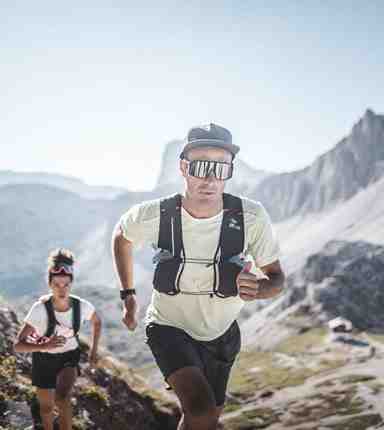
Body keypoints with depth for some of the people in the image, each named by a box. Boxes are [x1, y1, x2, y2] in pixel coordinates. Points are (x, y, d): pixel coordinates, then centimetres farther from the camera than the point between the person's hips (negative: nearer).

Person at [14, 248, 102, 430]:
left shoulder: (81, 306, -22)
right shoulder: (40, 309, -30)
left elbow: (97, 322, 3)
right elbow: (17, 345, -28)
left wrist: (93, 350, 1)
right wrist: (45, 346, -43)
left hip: (69, 357, 1)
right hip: (44, 360, 0)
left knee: (62, 398, -25)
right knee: (47, 407, 15)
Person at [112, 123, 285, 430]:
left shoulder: (251, 217, -24)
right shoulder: (155, 215, -23)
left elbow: (276, 277, -12)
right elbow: (122, 235, 1)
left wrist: (257, 288, -35)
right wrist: (128, 296, 1)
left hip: (221, 334, 3)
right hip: (170, 327, -2)